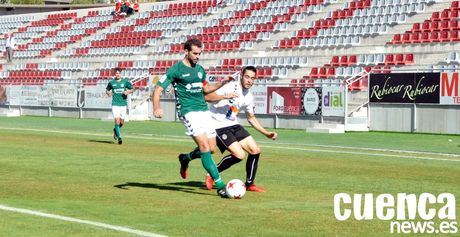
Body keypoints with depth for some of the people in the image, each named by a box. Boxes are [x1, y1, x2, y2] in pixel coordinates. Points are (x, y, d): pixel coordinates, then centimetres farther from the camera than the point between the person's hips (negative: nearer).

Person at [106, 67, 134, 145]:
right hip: (115, 104, -1)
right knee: (117, 121, -14)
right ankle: (119, 137, -8)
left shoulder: (125, 81, 3)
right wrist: (108, 93, -4)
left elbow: (132, 89, 11)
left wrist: (128, 91, -10)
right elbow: (107, 90, 19)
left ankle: (115, 130, 38)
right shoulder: (111, 82, 4)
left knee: (122, 122, 7)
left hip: (123, 104, 1)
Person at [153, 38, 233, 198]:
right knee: (204, 146, -19)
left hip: (204, 111, 7)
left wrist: (222, 83, 14)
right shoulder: (176, 70, -6)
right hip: (189, 112, -7)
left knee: (211, 148, 4)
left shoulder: (200, 69, 14)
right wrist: (156, 108, -24)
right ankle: (220, 185, -19)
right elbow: (158, 90, -8)